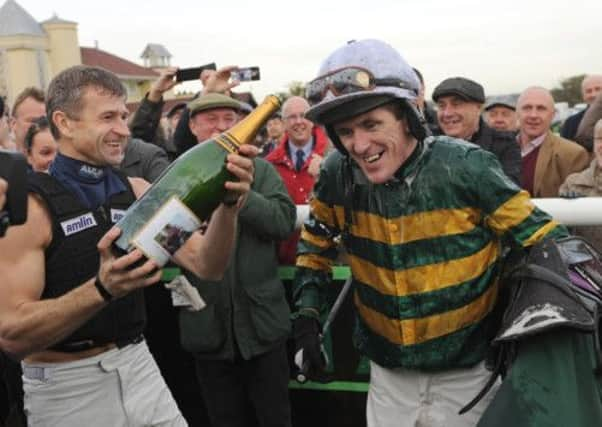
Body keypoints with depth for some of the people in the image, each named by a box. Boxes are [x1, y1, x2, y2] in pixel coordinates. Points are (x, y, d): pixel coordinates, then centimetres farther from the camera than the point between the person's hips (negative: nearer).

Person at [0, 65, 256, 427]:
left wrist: (227, 206, -25)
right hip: (65, 386, -4)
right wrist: (102, 288, -35)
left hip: (137, 365, 5)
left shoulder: (136, 191, 1)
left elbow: (207, 266, -6)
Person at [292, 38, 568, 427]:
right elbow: (316, 244, 8)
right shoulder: (338, 175, -11)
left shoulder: (465, 168, -20)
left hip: (465, 369, -2)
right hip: (388, 369, 3)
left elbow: (545, 243, -11)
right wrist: (307, 314, 1)